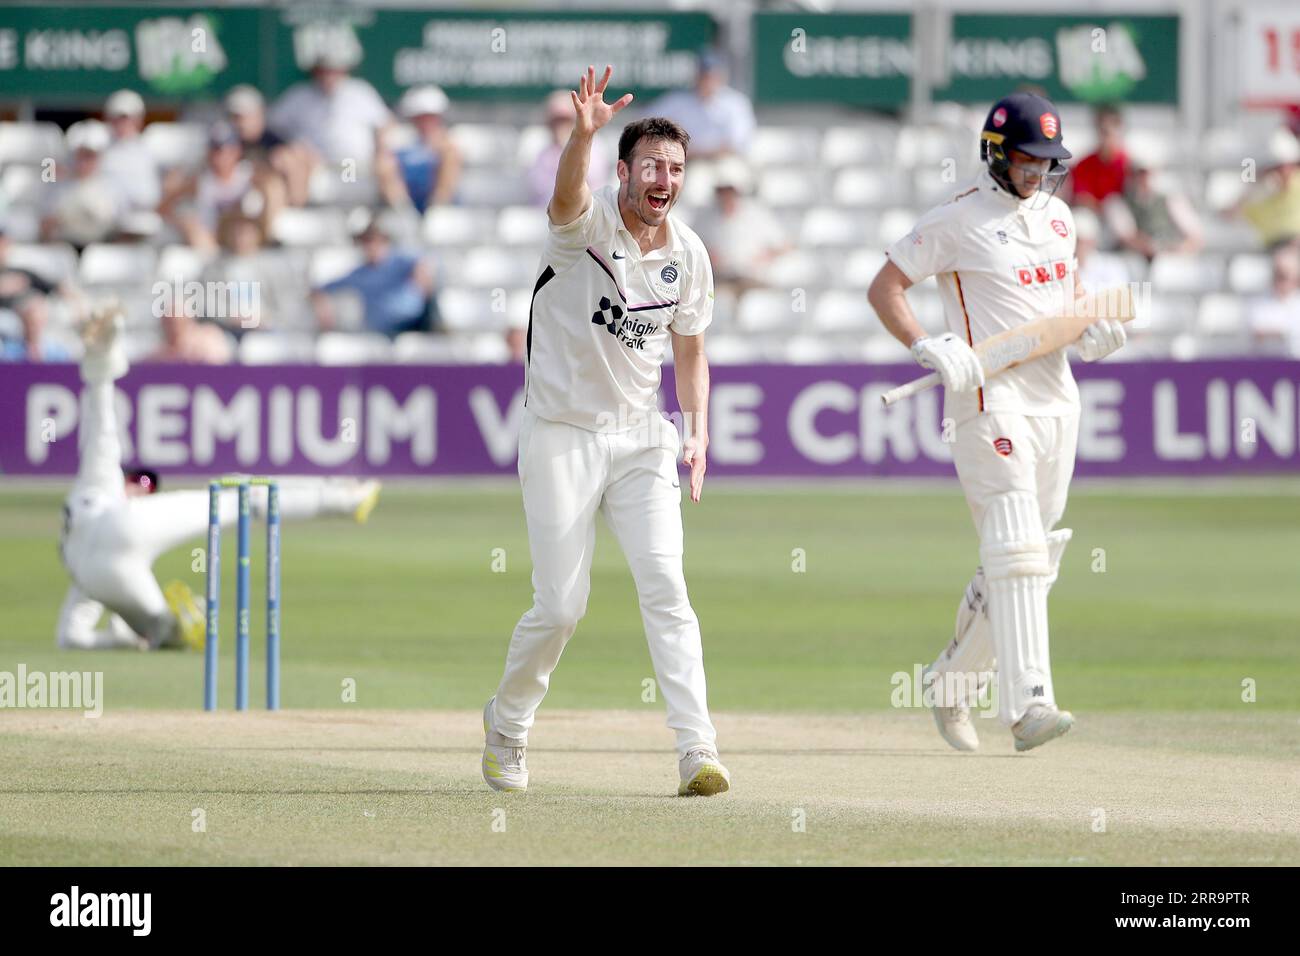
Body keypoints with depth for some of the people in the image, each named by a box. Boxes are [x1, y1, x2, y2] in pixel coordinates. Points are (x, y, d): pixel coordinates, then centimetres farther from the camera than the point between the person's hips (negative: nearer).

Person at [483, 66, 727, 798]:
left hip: (640, 436, 4)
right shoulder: (587, 223, -13)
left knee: (664, 583, -13)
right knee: (562, 606, -2)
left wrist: (698, 432, -1)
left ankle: (697, 750, -19)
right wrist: (584, 134, -59)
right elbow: (567, 197, -38)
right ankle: (507, 724, 26)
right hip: (561, 436, -3)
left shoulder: (688, 254, 3)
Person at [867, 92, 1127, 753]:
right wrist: (926, 347, -22)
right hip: (988, 399, -8)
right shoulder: (958, 220, -7)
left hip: (1055, 397, 8)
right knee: (1017, 549, -18)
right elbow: (884, 287, -6)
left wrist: (1091, 325, 5)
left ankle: (952, 684, 26)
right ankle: (1027, 702, -26)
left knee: (1030, 556, 10)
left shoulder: (1055, 216, 14)